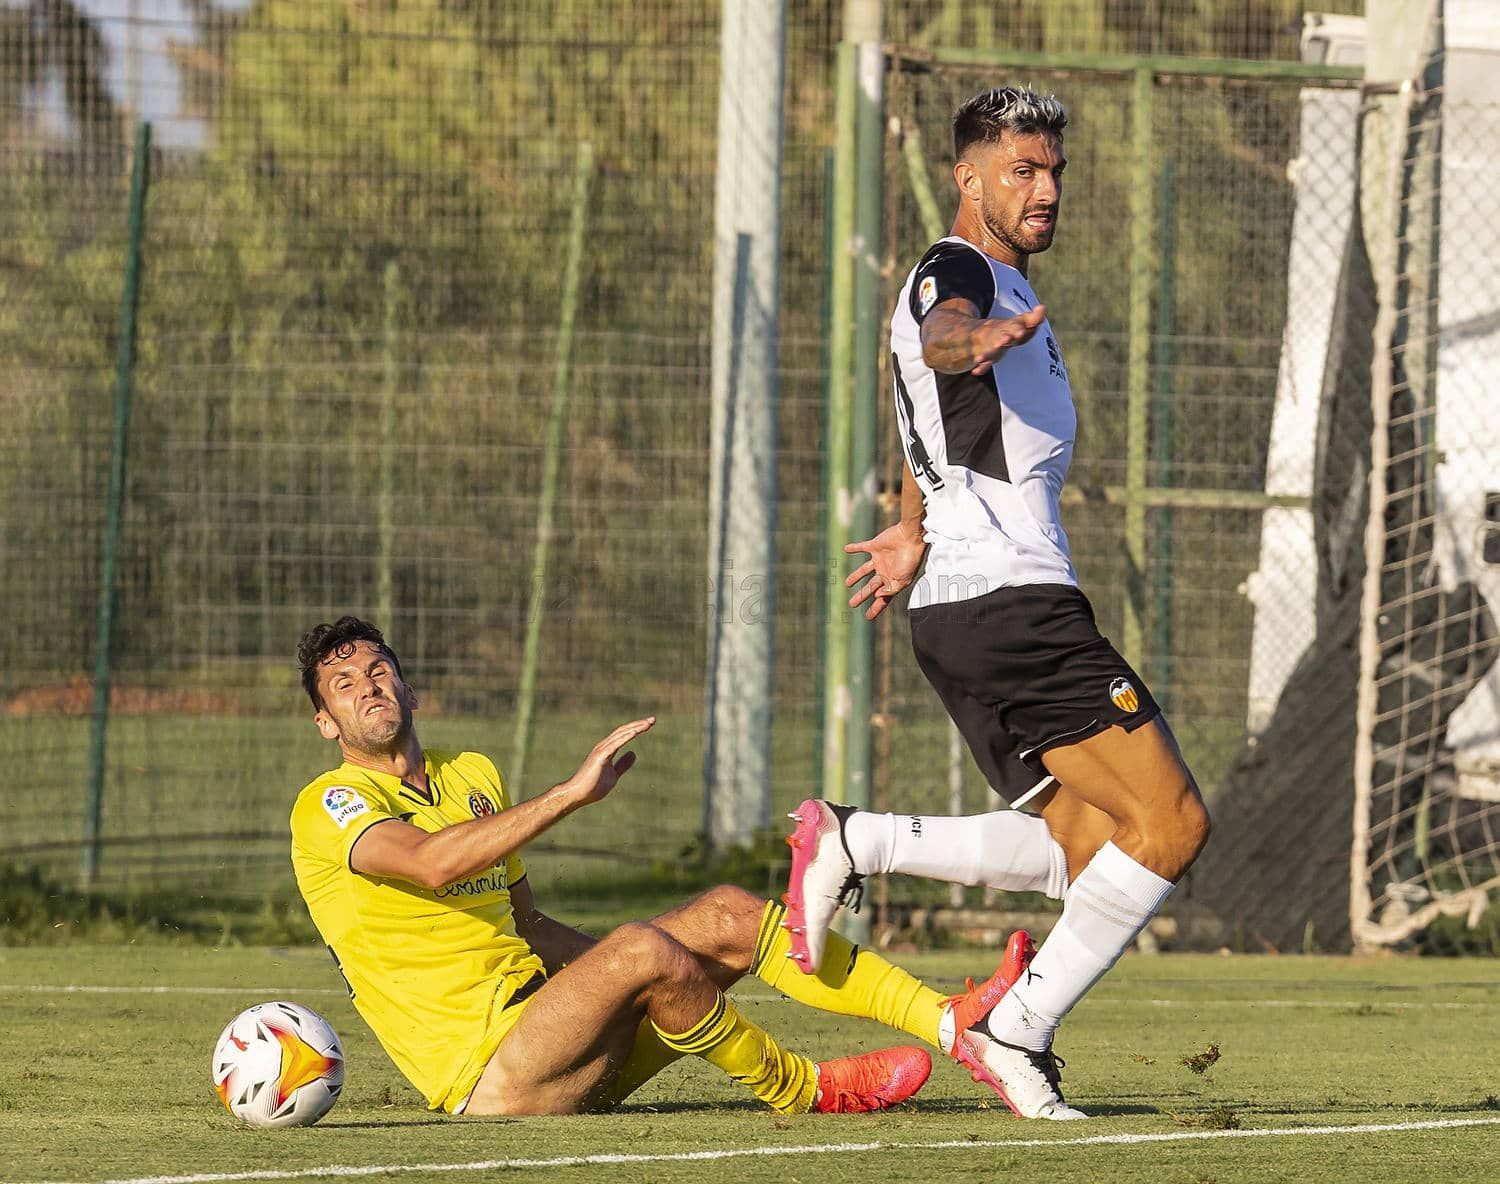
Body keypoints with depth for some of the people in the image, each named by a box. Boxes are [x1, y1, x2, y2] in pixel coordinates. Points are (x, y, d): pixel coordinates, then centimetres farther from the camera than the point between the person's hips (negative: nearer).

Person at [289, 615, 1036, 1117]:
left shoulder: (473, 775, 20)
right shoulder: (329, 806, -6)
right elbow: (430, 861, -28)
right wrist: (572, 793, -30)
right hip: (486, 1076, -8)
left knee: (728, 917, -7)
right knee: (643, 950, -31)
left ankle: (952, 1021, -16)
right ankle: (799, 1090, -10)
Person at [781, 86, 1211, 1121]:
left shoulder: (1011, 294, 24)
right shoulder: (958, 272, -6)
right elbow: (938, 335, -32)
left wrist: (915, 535, 55)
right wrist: (974, 338, -55)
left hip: (970, 607, 10)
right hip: (1009, 599, -10)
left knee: (1086, 849, 5)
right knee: (1171, 822, -13)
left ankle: (854, 843, 2)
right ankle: (1020, 1033, -12)